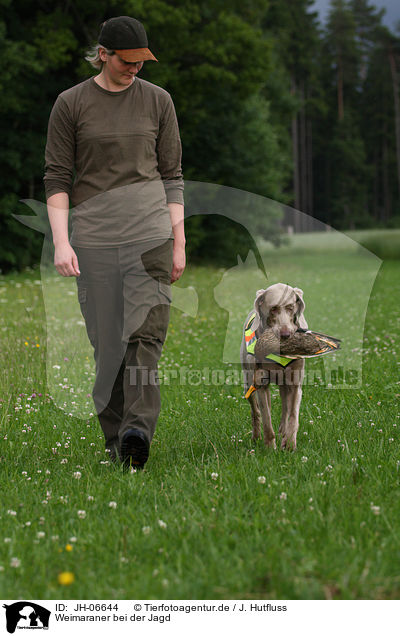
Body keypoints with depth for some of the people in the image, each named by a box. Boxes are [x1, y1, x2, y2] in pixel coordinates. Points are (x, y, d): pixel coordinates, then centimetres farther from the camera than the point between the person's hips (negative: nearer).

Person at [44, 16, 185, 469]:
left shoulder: (157, 100, 9)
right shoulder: (71, 104, 5)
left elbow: (172, 175, 12)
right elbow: (56, 177, 4)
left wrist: (179, 243, 8)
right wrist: (61, 241, -7)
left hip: (150, 231, 0)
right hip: (94, 236, 0)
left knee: (145, 333, -14)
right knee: (106, 340, 1)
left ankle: (138, 428, -24)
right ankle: (115, 438, 9)